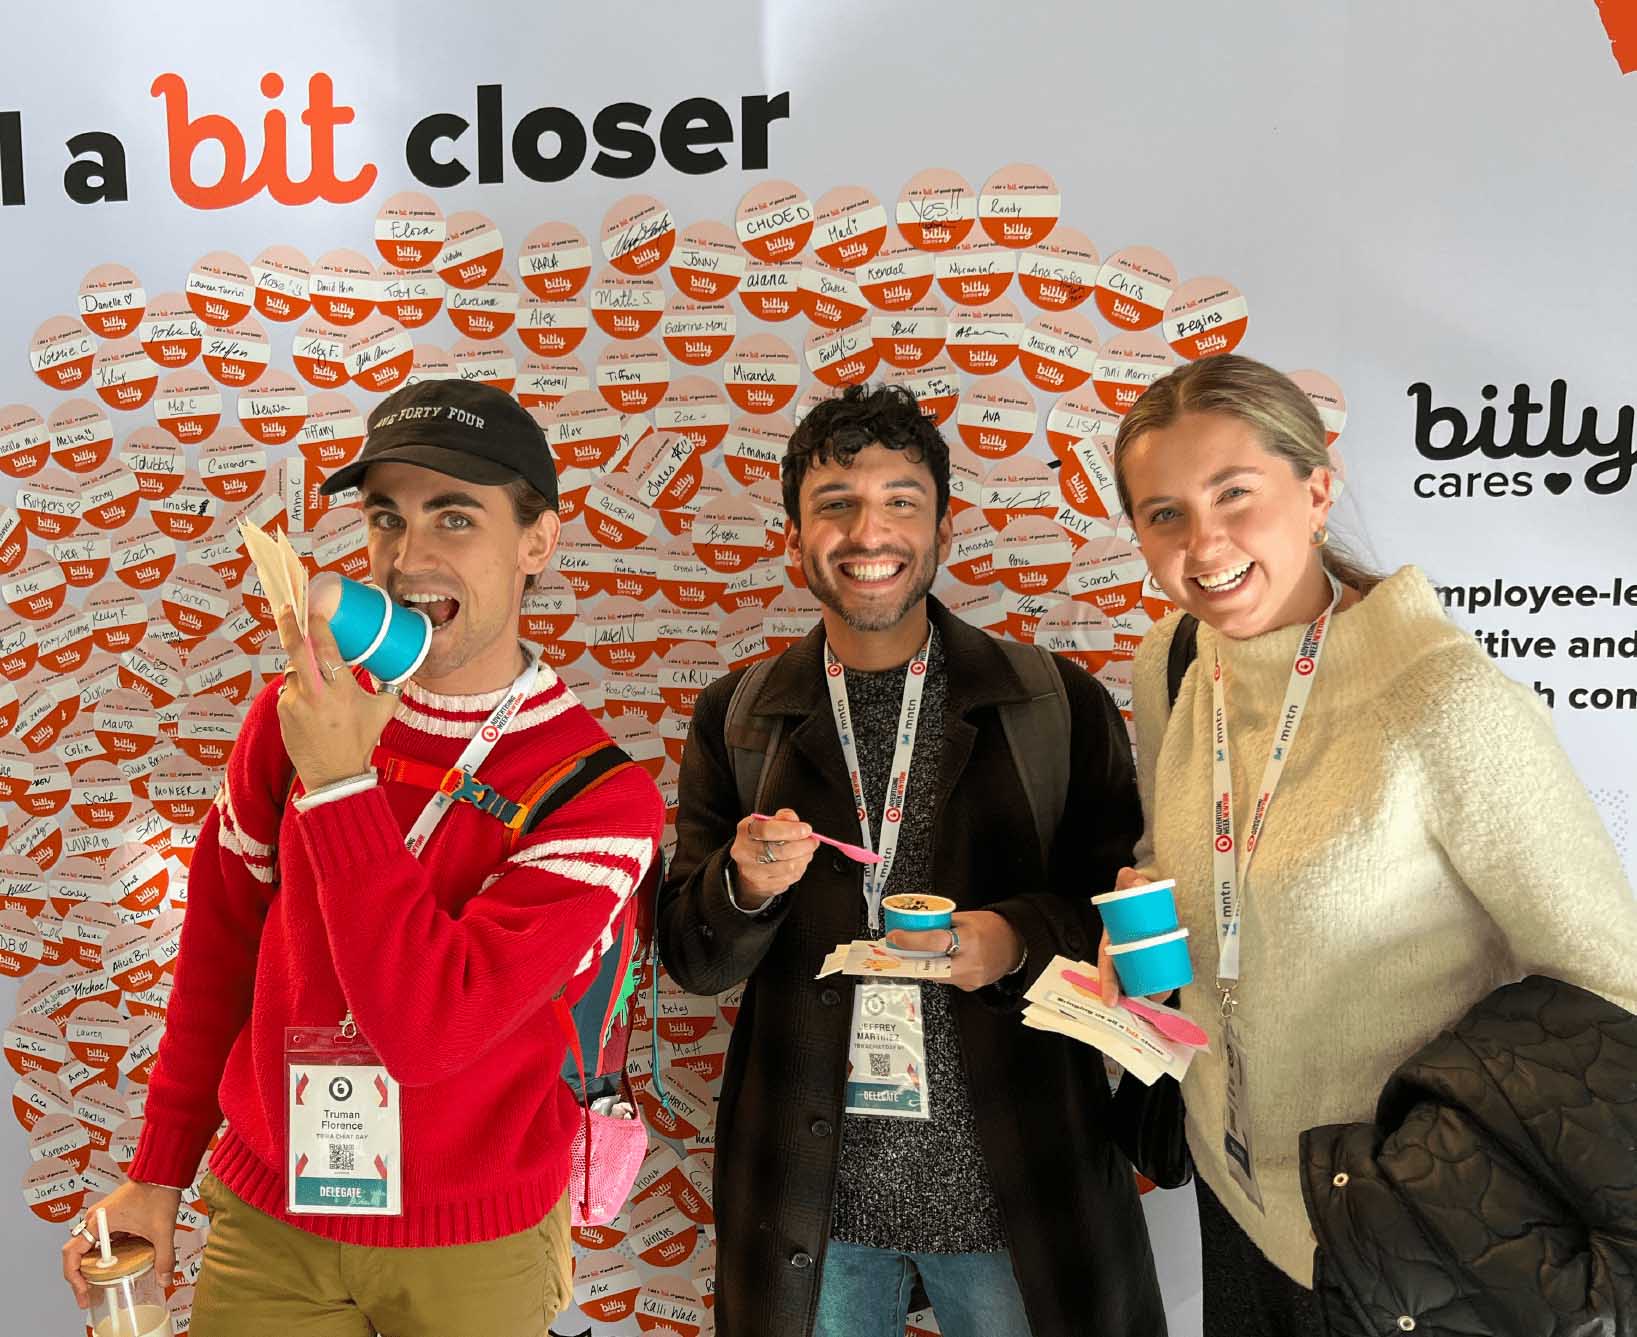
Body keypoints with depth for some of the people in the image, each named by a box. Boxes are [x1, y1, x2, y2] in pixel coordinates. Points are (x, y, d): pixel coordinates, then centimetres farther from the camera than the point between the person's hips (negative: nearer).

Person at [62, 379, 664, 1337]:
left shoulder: (600, 796, -20)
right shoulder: (296, 716, -9)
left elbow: (428, 1031, -27)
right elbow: (220, 943, 3)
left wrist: (339, 784, -29)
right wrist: (160, 1172, 9)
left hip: (477, 1246, -2)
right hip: (265, 1219, 2)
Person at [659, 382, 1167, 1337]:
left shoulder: (1057, 704, -5)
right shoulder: (735, 719, 0)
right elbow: (690, 955, 2)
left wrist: (1017, 940, -20)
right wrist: (745, 886, -19)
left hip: (1013, 1182, -1)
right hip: (810, 1183, 2)